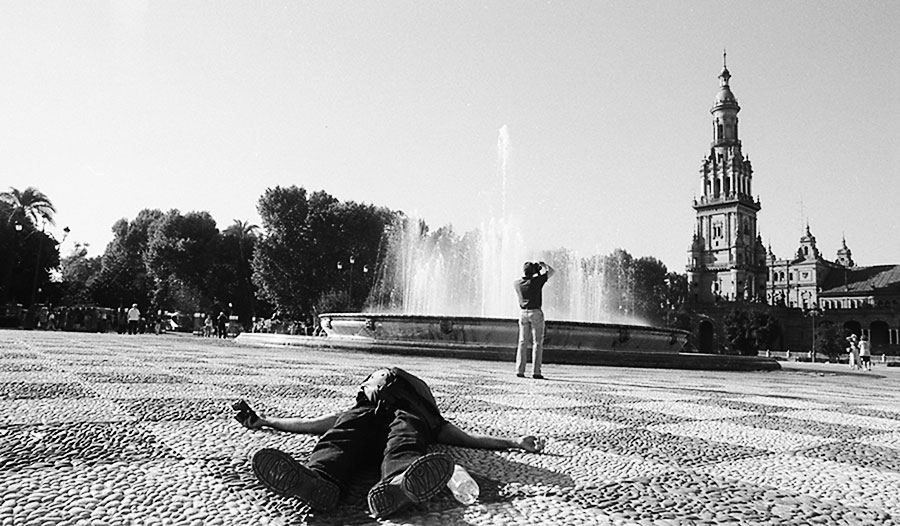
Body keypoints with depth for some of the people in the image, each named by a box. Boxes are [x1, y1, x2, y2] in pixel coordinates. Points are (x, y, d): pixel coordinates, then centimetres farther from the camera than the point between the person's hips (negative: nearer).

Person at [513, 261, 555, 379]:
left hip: (523, 313, 4)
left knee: (523, 342, 9)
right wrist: (543, 265, 15)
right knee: (537, 342, 1)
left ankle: (519, 370, 6)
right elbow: (551, 271, 0)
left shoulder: (517, 284, -1)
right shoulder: (536, 281, -12)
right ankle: (536, 371, -1)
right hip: (535, 313, -4)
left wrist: (538, 271, 22)